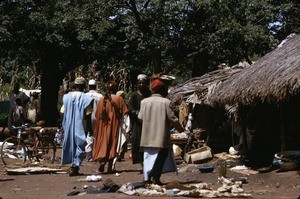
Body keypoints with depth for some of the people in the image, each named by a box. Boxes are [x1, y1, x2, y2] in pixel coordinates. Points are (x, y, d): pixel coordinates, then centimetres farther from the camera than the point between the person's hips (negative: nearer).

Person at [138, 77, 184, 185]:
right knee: (160, 156, 4)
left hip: (147, 137, 4)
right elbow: (173, 119, -8)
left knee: (148, 155, 12)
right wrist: (180, 129, 8)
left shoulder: (144, 101, 2)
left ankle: (147, 177, 8)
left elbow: (140, 117, 8)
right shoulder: (165, 102, -10)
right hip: (160, 137, -4)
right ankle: (155, 177, -2)